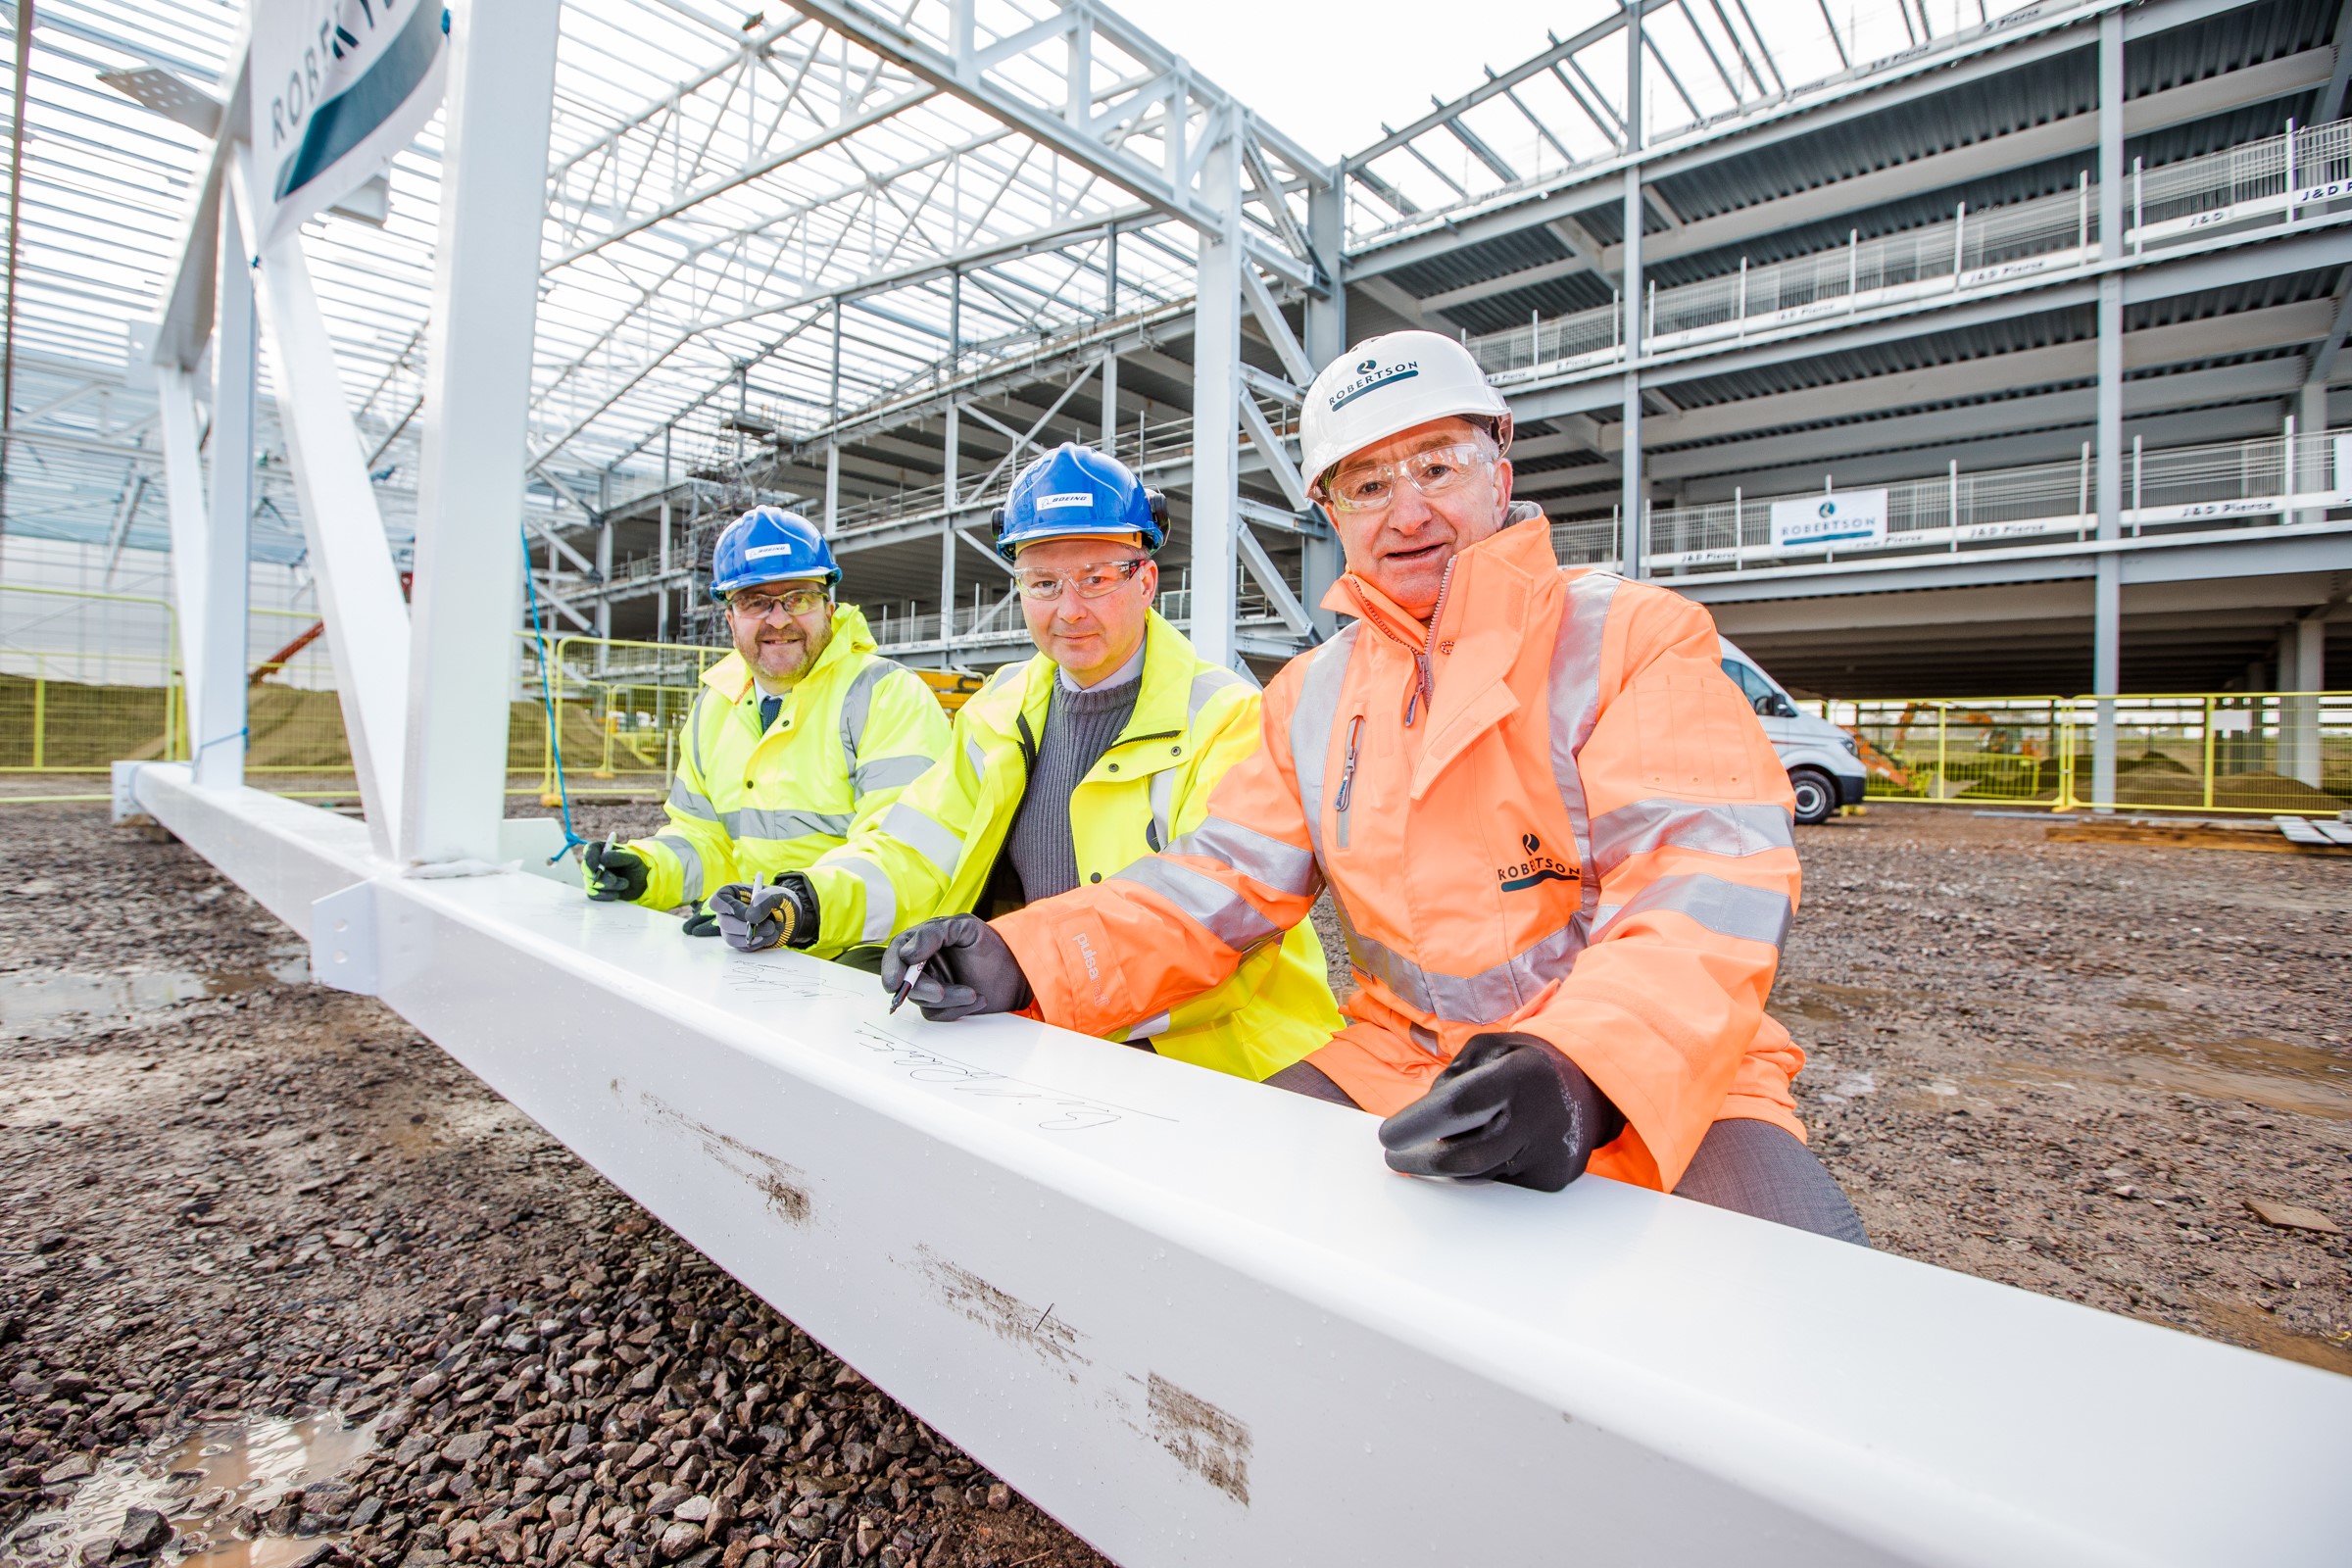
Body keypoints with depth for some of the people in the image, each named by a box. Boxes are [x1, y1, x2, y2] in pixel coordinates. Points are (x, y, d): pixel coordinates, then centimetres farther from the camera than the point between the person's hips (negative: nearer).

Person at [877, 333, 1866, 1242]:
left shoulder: (1634, 635, -5)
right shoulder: (1311, 696, 10)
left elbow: (1704, 874, -17)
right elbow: (1222, 884, 4)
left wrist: (1584, 1071, -37)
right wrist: (1023, 961, -11)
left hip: (1657, 1084, -3)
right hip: (1397, 1070, 4)